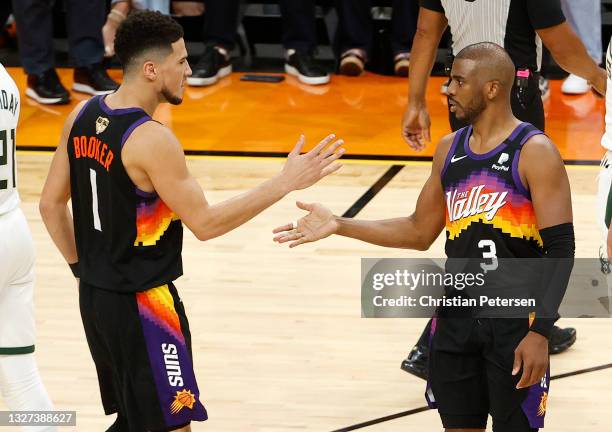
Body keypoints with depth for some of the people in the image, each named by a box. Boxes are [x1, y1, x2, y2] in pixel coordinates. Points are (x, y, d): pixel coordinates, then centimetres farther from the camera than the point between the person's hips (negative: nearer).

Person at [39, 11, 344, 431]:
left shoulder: (84, 116, 1)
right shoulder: (151, 140, -23)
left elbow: (51, 203, 9)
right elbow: (205, 222, -19)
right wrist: (286, 182, -16)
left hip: (95, 297, 8)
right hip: (142, 305, -8)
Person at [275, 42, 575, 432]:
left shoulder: (536, 153, -13)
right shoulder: (450, 149, 8)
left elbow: (560, 250, -16)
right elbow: (419, 232, 16)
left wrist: (540, 332, -22)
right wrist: (339, 225, 7)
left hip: (515, 323, -6)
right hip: (457, 316, 7)